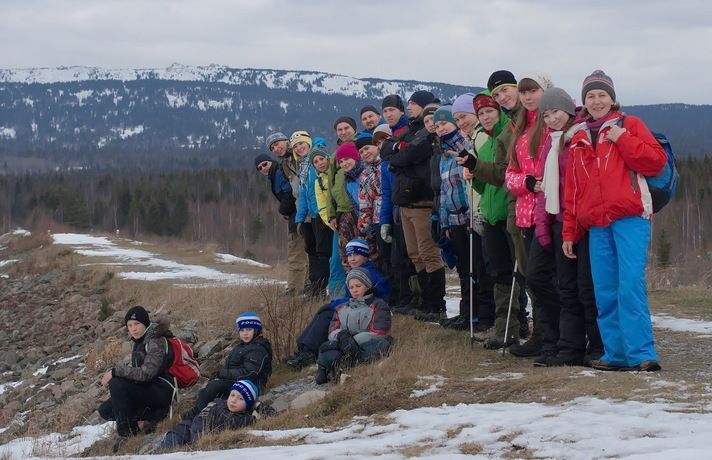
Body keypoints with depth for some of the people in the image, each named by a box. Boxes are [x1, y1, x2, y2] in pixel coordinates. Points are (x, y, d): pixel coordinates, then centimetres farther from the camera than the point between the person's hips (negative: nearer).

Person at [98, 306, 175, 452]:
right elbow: (136, 370, 13)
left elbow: (146, 373, -27)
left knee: (116, 384, -28)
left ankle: (125, 434, -20)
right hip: (146, 389, 10)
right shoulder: (140, 341, 13)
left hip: (161, 392, -10)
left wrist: (115, 371, -23)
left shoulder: (156, 342, -16)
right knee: (105, 411, 3)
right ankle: (148, 416, -1)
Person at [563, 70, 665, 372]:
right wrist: (569, 232, 16)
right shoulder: (579, 140, 20)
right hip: (595, 224, 5)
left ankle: (641, 354, -16)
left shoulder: (629, 125, 8)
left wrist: (622, 139, -10)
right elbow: (572, 189, 20)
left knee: (630, 285, -16)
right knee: (605, 293, 2)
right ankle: (616, 354, 7)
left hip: (629, 218, -5)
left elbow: (657, 161, -3)